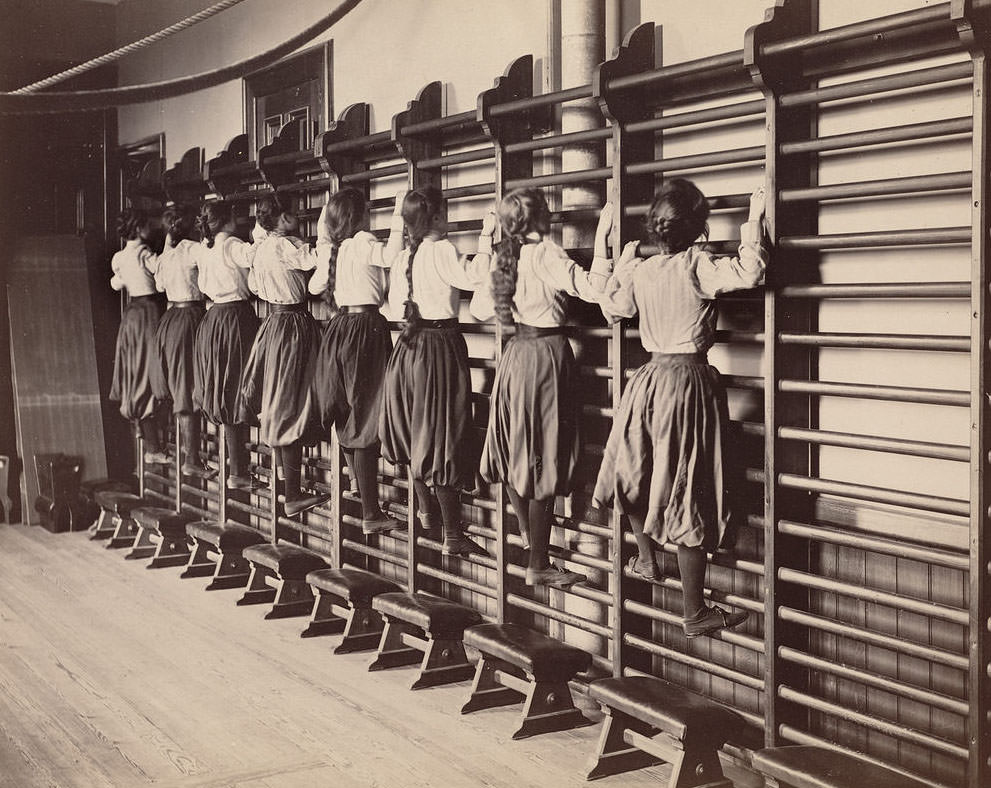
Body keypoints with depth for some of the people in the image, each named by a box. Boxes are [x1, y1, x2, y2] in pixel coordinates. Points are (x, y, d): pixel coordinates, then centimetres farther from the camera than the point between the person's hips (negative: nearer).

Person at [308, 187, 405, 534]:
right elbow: (391, 254, -31)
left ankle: (366, 500, 24)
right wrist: (398, 216, -22)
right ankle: (371, 514, -5)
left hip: (338, 331, 8)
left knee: (348, 420, 13)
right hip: (366, 328, -8)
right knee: (365, 421, -7)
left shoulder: (329, 249, 10)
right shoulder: (363, 243, -11)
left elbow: (315, 287, 26)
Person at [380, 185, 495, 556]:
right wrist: (485, 237, -21)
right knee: (443, 438, -5)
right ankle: (453, 535, -3)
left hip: (409, 345, 8)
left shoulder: (403, 258, 8)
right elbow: (474, 277, -28)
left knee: (418, 431, 22)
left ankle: (426, 508, 37)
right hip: (441, 344, -8)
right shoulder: (442, 250, -15)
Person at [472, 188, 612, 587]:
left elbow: (479, 309, 16)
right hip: (547, 355, -8)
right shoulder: (546, 254, -15)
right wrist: (601, 239, -22)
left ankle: (528, 531, 38)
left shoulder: (502, 257, 7)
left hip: (515, 355, 8)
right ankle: (538, 565, 1)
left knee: (515, 449, 19)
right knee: (543, 459, -3)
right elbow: (592, 289, -24)